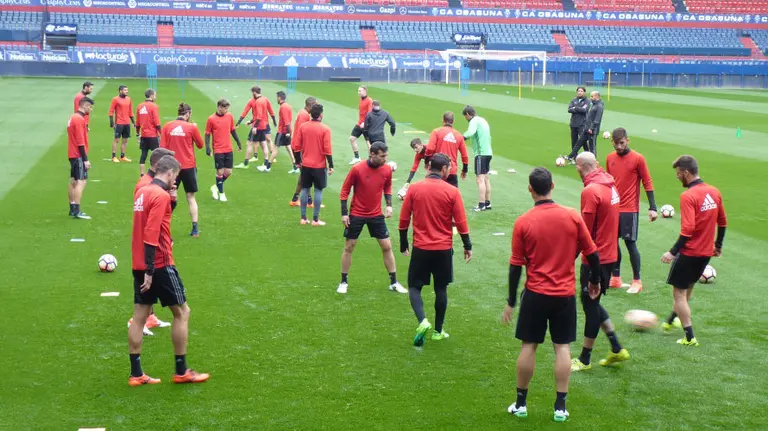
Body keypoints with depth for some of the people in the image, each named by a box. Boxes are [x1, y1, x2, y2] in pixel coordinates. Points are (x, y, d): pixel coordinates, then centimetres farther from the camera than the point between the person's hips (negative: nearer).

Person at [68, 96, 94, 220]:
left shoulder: (73, 117, 14)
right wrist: (85, 159, -19)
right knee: (81, 182, -10)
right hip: (79, 156, -10)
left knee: (73, 181, 13)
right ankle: (76, 211, -12)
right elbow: (80, 141, -20)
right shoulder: (79, 119, -16)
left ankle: (72, 209, 18)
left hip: (72, 155, 10)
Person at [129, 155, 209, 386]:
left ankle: (136, 374, 11)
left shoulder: (142, 191, 10)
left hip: (139, 264, 8)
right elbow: (151, 234, -22)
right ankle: (181, 372, 8)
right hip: (159, 265, -8)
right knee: (182, 312, 4)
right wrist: (150, 270, -22)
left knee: (139, 317, 9)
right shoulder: (161, 195, -16)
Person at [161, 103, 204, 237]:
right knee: (191, 197, 9)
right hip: (189, 166, -1)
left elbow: (162, 147, -2)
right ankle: (195, 229, 7)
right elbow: (200, 145, 4)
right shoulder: (191, 127, -7)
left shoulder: (167, 126, -2)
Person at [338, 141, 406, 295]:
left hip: (376, 215, 3)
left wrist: (389, 205, -3)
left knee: (387, 247, 3)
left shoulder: (387, 169, -7)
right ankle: (344, 282, 20)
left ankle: (394, 282, 15)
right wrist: (344, 213, -9)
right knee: (349, 247, 5)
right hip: (356, 214, -3)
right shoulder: (357, 169, -17)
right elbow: (345, 190, -7)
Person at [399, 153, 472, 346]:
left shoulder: (414, 189, -4)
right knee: (441, 289, 13)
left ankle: (422, 321, -13)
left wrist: (403, 244, 13)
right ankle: (438, 331, 20)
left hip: (420, 247, 0)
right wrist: (467, 246, 7)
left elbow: (404, 220, 1)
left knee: (414, 287, 10)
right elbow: (461, 223, -5)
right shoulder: (452, 192, -7)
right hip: (443, 249, 0)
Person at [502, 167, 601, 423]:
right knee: (562, 348, 8)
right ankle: (560, 407, 10)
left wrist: (511, 302, 3)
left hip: (535, 294, -1)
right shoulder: (573, 217, -6)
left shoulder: (523, 222, -9)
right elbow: (592, 254, 0)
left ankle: (521, 404, 18)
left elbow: (516, 266, -5)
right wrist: (595, 281, 18)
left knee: (529, 346, 10)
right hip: (565, 294, 1)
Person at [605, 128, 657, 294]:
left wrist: (652, 208, -10)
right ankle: (616, 278, 19)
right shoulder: (610, 158, 7)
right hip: (613, 208, 5)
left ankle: (637, 281, 6)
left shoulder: (637, 158, -8)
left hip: (630, 209, -5)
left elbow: (648, 184, -6)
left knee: (630, 243, -4)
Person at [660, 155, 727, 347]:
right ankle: (671, 320, 41)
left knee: (679, 293, 4)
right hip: (706, 253, 8)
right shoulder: (714, 192, 4)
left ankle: (690, 338, 3)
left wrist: (673, 252, -21)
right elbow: (722, 223, 14)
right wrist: (718, 245, 26)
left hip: (689, 252, -8)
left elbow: (688, 230, -25)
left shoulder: (688, 196, -19)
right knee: (687, 289, 24)